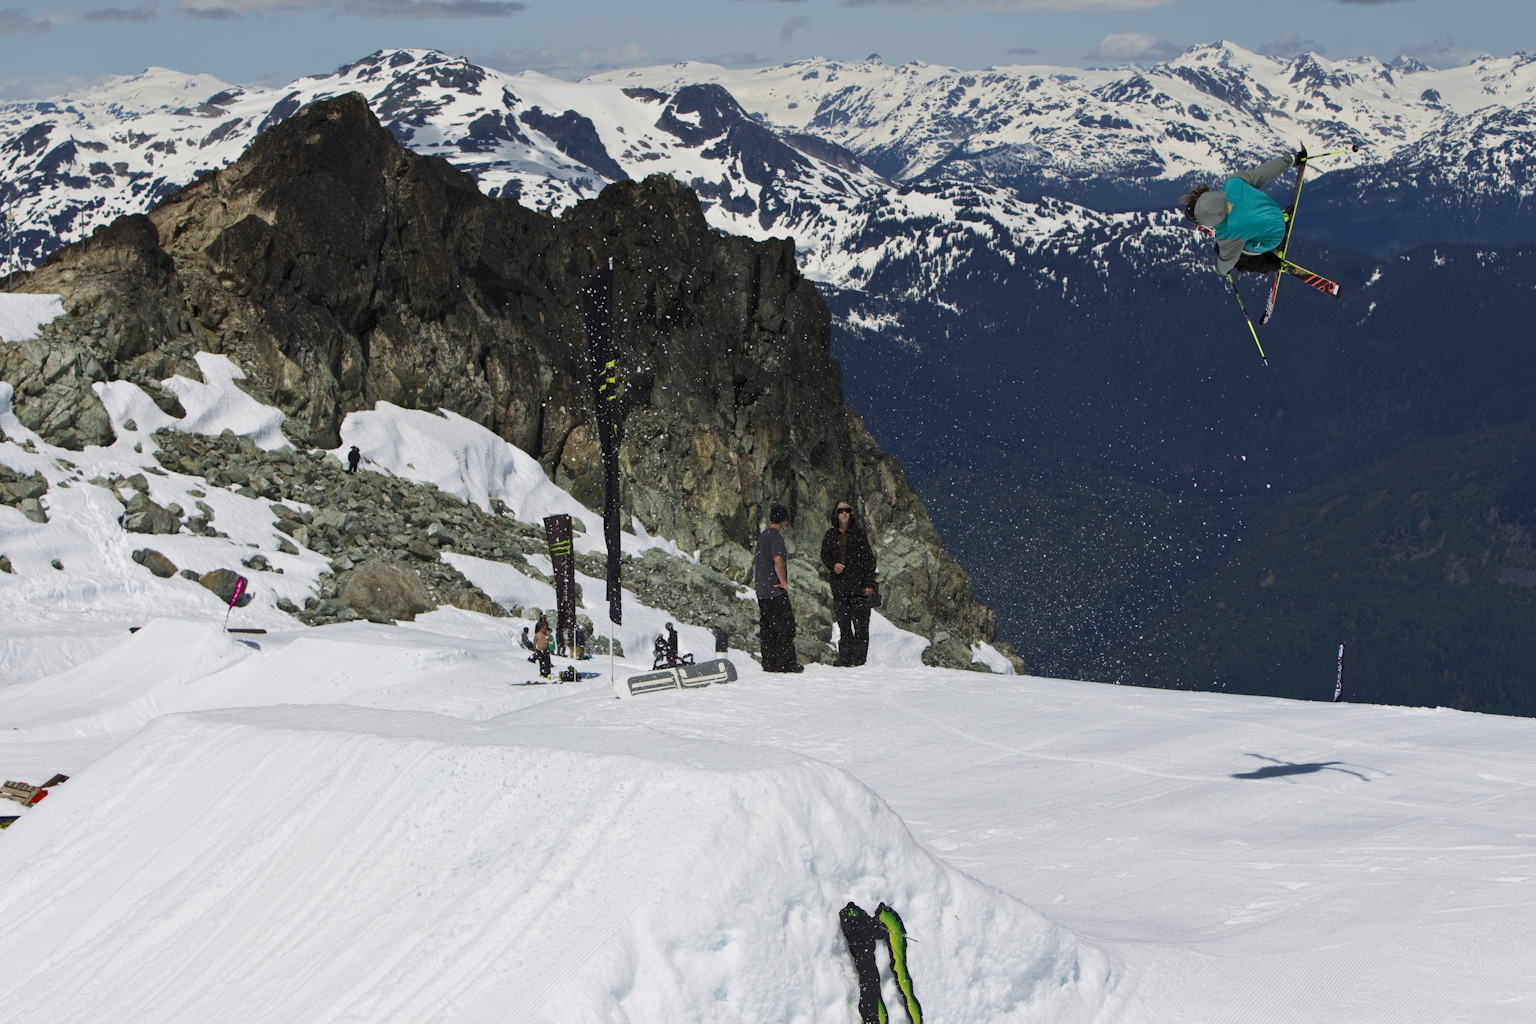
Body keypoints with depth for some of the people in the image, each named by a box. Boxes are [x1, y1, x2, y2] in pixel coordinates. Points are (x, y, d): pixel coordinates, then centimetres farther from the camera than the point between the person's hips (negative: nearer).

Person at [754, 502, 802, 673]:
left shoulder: (762, 536, 14)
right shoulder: (776, 537, -14)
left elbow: (755, 560, 26)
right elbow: (778, 562, -26)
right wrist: (784, 583, -15)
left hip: (762, 593, 9)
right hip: (776, 592, -9)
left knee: (768, 630, 10)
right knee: (786, 627, -4)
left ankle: (769, 663, 11)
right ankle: (785, 663, -6)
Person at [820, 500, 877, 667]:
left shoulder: (859, 533, -2)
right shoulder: (830, 536, 9)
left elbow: (868, 559, -1)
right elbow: (825, 555, 18)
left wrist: (869, 584, -6)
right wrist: (832, 565, -5)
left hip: (858, 585, -4)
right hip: (839, 586, 4)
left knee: (860, 622, -5)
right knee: (843, 623, 7)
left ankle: (859, 656, -1)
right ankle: (845, 656, 12)